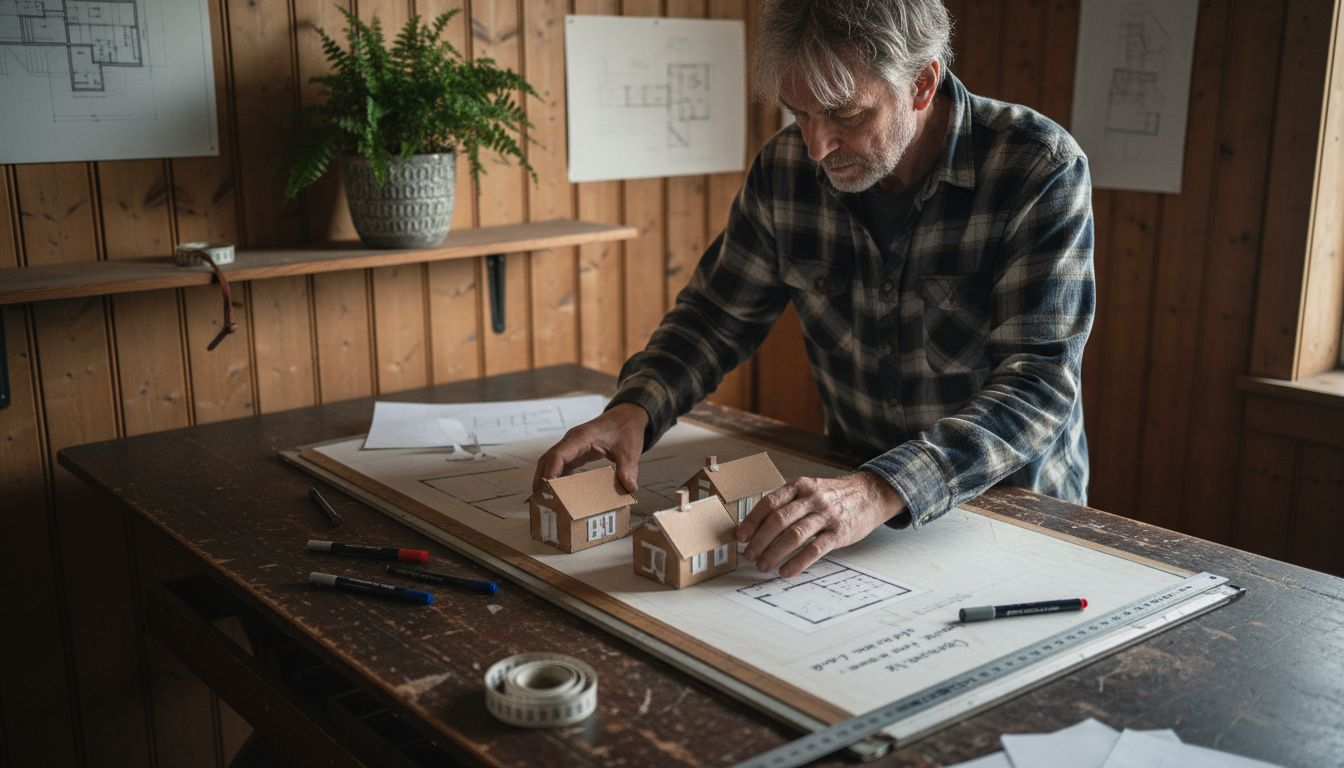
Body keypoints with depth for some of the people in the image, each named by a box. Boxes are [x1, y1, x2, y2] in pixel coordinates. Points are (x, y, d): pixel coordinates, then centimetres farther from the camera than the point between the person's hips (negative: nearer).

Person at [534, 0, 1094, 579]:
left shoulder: (1040, 169, -19)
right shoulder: (787, 166, -7)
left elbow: (1039, 380, -27)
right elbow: (718, 314, 4)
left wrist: (882, 492, -44)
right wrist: (635, 409, -17)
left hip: (1016, 509, -2)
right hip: (853, 484, 3)